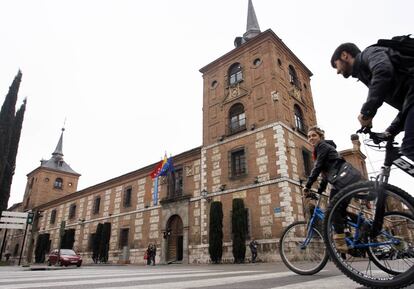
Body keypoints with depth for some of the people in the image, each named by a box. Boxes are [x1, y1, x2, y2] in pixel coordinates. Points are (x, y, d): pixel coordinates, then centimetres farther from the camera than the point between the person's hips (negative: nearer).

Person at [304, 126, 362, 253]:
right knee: (340, 211, 11)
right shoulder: (320, 150, 28)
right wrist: (319, 191, 23)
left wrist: (307, 186, -9)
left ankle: (340, 243, -10)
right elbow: (325, 174, 27)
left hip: (347, 179, -10)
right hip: (346, 180, 10)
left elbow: (317, 167, -10)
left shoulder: (323, 146, -1)